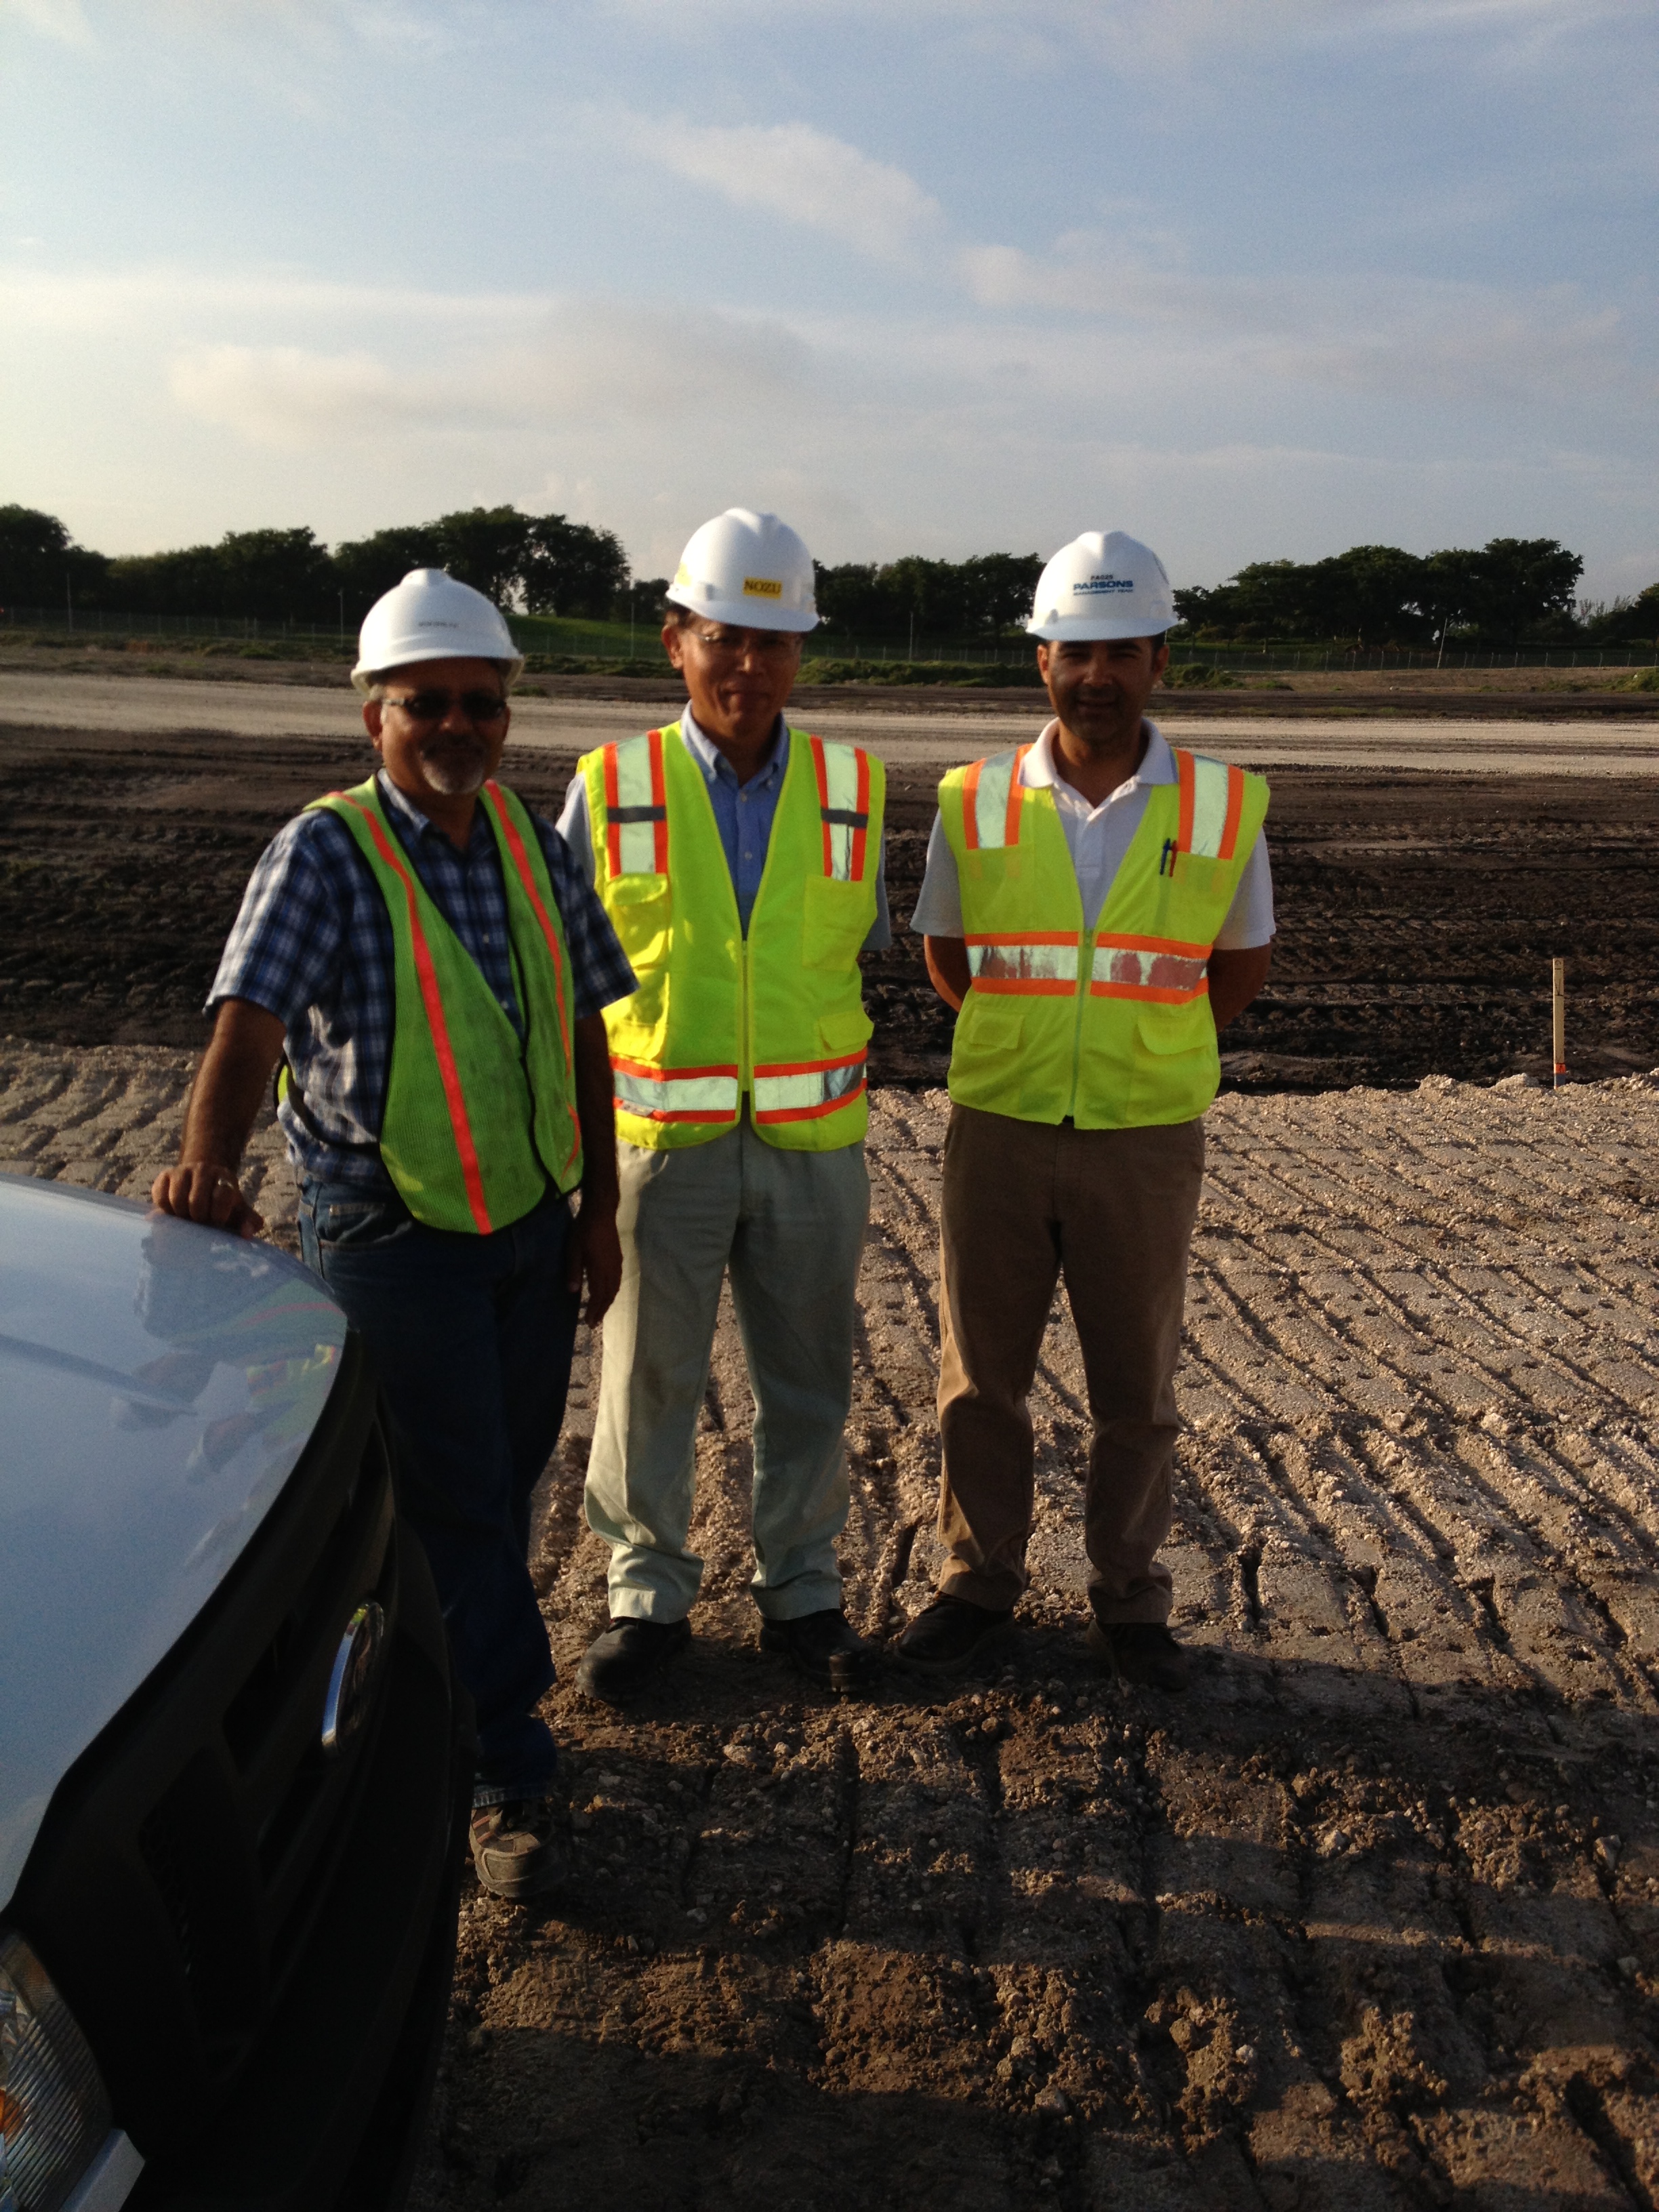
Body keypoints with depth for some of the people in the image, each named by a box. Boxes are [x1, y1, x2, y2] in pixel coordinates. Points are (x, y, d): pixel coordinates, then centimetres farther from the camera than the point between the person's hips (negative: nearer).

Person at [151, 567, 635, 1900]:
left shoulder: (534, 842, 3)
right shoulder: (327, 853, -13)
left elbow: (582, 1029, 8)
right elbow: (250, 1019, -27)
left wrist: (598, 1207, 8)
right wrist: (209, 1164, -46)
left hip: (532, 1224, 6)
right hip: (394, 1235, -6)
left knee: (509, 1478, 16)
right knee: (456, 1504, 2)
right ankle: (510, 1778, 17)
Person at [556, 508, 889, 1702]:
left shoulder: (854, 790, 1)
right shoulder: (611, 791, -4)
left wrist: (826, 1061, 3)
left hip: (811, 1142, 2)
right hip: (660, 1141, -1)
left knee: (808, 1379, 12)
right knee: (649, 1377, 9)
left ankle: (801, 1592, 30)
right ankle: (649, 1597, 27)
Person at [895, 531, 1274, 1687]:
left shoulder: (1224, 808, -3)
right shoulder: (975, 804, -2)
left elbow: (1245, 960, 10)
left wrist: (1143, 1047, 5)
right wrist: (1031, 1043, 11)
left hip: (1146, 1142, -1)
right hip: (1000, 1128, 1)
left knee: (1137, 1388, 11)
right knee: (980, 1376, 11)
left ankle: (1130, 1601, 29)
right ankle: (978, 1582, 29)